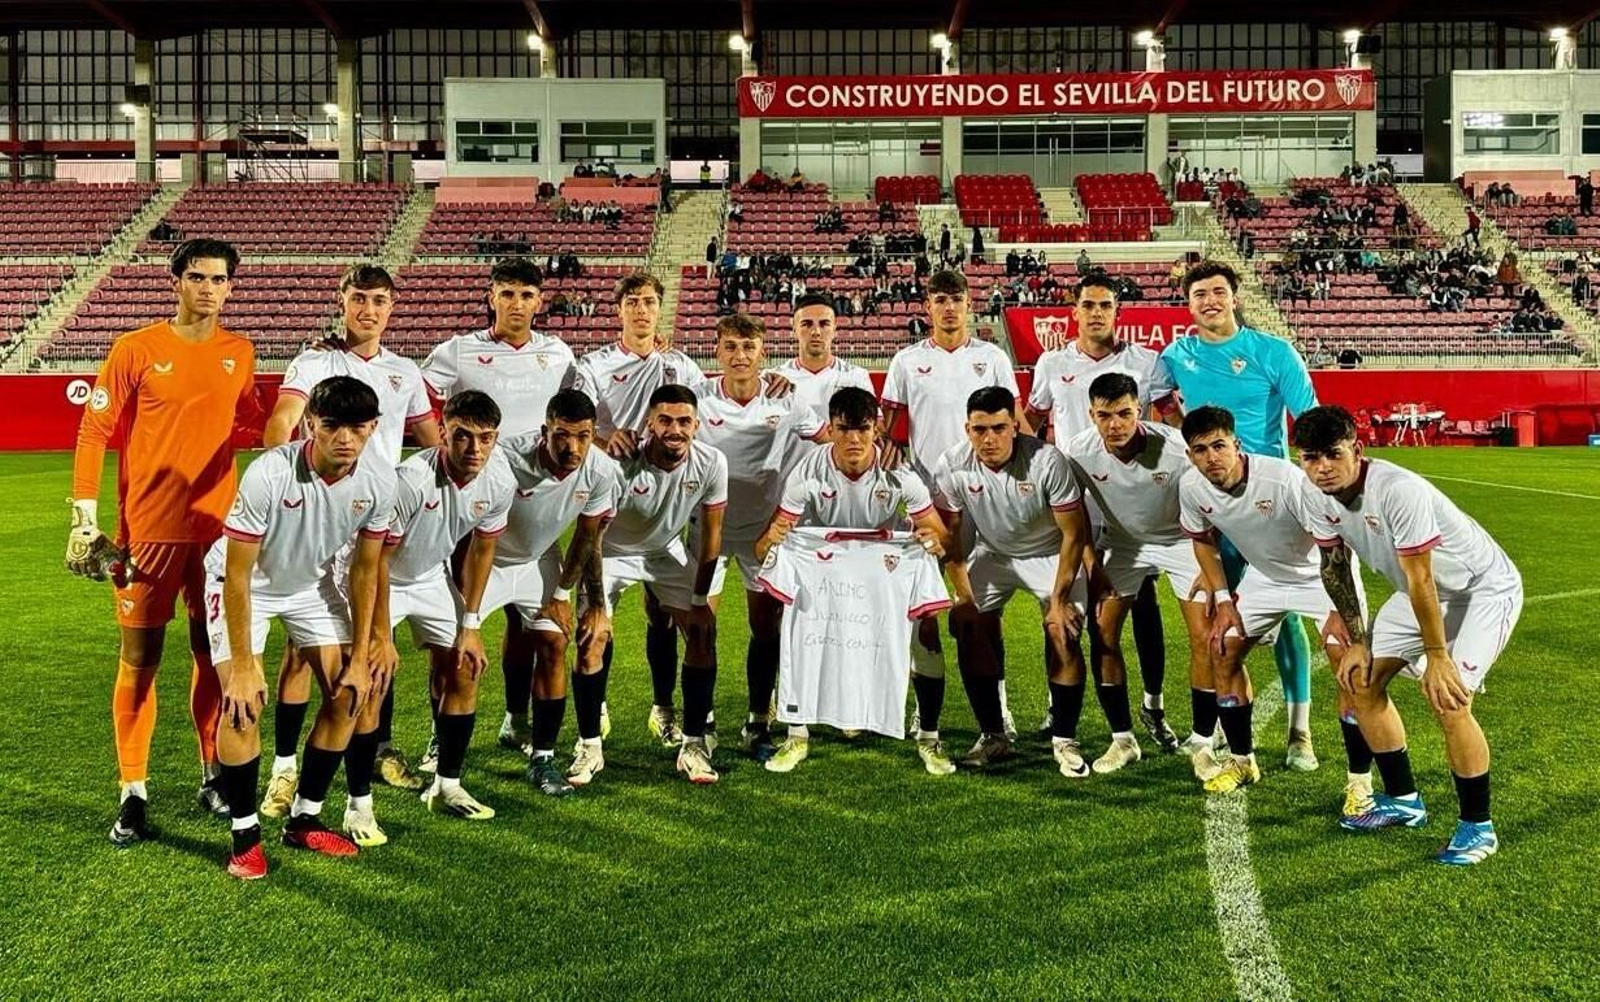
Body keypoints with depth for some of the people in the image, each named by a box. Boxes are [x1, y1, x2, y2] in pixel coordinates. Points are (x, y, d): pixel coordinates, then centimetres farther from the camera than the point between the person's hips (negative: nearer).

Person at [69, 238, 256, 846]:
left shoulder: (239, 354, 6)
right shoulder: (136, 350, -4)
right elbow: (94, 430, -3)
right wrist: (84, 514, -8)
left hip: (218, 527, 3)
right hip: (148, 529, -3)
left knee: (213, 652, 10)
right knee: (139, 658, 1)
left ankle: (213, 778, 23)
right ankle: (133, 793, 11)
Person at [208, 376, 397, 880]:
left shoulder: (379, 481, -22)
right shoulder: (268, 474, -35)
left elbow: (365, 570, -8)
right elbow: (238, 574, -27)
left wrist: (360, 657, -7)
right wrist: (243, 665, -24)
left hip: (314, 583, 5)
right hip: (244, 584, -4)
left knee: (349, 695, -1)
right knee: (243, 702, -17)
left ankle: (304, 821, 16)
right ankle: (245, 834, 2)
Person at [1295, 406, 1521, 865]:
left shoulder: (1399, 491, -35)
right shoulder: (1320, 496, -11)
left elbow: (1420, 581, -30)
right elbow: (1335, 567, 2)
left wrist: (1436, 657, -25)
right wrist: (1357, 641, 4)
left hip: (1485, 589, -8)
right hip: (1421, 588, 8)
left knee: (1448, 701, -20)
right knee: (1361, 682, 4)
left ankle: (1477, 827, -1)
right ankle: (1403, 801, 21)